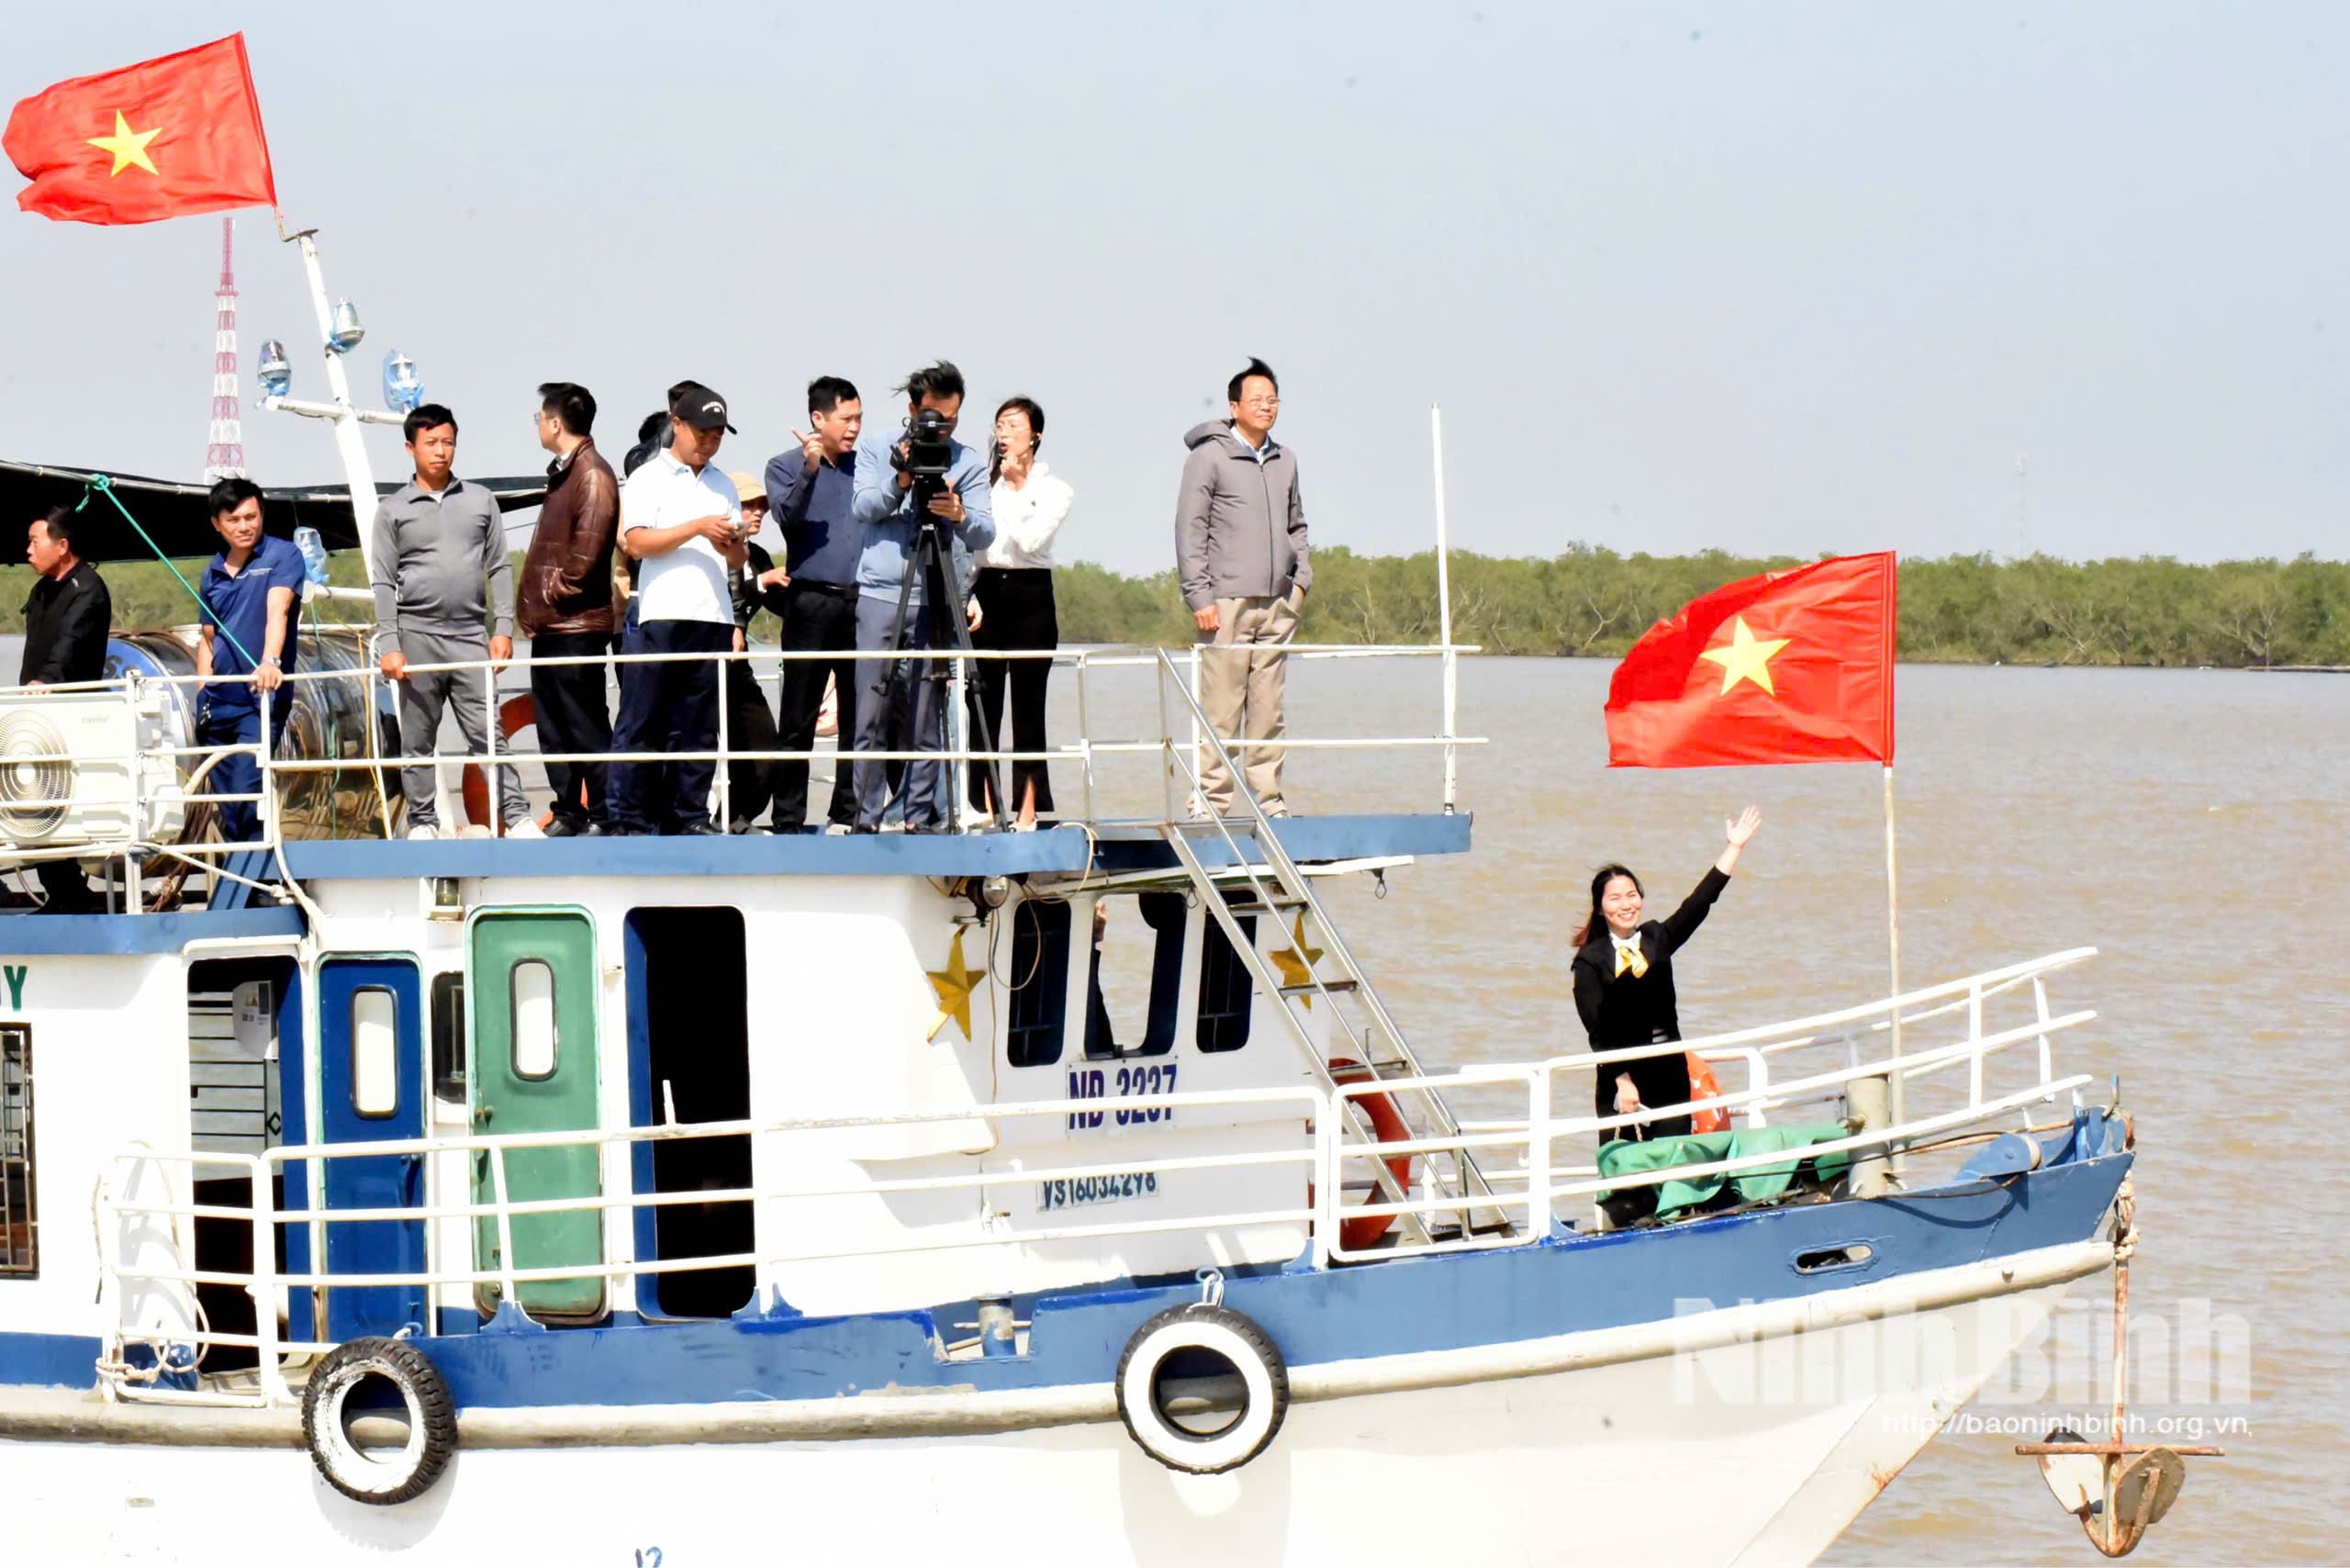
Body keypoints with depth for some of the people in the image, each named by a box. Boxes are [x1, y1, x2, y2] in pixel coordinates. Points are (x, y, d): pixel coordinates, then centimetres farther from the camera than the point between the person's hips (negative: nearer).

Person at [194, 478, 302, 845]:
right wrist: (204, 692, 11)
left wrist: (270, 662, -36)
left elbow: (277, 611, -20)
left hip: (260, 700, -6)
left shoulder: (283, 556, -4)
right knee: (226, 800, 8)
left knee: (247, 792, -17)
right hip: (219, 701, 6)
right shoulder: (213, 574, 13)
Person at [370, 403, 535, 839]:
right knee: (417, 738, 3)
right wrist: (389, 646, -5)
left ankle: (516, 816, -9)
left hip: (470, 635, 0)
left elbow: (499, 569, 10)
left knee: (486, 733, -5)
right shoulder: (394, 510, 6)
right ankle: (423, 823, 10)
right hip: (418, 635, 0)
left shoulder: (480, 501, 11)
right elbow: (383, 582, 3)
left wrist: (503, 628, 1)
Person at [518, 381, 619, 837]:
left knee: (586, 725, -7)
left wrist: (557, 591, -14)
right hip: (549, 625, 10)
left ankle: (604, 816, -5)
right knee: (552, 726, 12)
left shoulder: (593, 475, -12)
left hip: (577, 623, -10)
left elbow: (588, 547, -21)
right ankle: (568, 814, 17)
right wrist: (532, 604, 15)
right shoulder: (562, 473, 19)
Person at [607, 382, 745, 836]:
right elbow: (636, 543, -9)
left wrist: (732, 543, -1)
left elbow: (738, 559, 22)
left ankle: (690, 814, 7)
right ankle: (631, 819, -5)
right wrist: (697, 528, -14)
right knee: (643, 725, -5)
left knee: (699, 727, 4)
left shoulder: (722, 485, 20)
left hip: (713, 618, 5)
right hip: (661, 615, -5)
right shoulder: (648, 479, 3)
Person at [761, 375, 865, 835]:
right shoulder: (786, 466, 5)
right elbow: (786, 515, -11)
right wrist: (809, 470, -22)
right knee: (798, 720, -2)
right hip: (811, 602, -3)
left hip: (861, 602, 3)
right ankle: (788, 821, -1)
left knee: (858, 715, 3)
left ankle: (847, 814, 10)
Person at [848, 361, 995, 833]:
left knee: (927, 719, 0)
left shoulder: (968, 463, 9)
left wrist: (960, 515, -22)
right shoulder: (879, 452, 10)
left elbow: (985, 533, 0)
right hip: (879, 596, 0)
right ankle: (866, 817, 0)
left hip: (936, 601, 0)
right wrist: (900, 481, -20)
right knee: (871, 714, -4)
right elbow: (862, 507, -4)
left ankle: (922, 816, 4)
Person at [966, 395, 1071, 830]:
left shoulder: (1055, 490, 4)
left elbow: (1029, 541, -12)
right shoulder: (984, 481, 11)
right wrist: (966, 597, -8)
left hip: (1030, 596, -2)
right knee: (982, 705, -2)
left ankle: (1028, 810, 1)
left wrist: (1015, 487, -7)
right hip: (985, 593, 2)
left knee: (1028, 706, -2)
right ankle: (985, 808, 1)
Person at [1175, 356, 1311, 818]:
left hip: (1278, 602, 6)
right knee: (1221, 707, -8)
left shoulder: (1284, 461, 17)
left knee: (1269, 706, 7)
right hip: (1228, 601, -6)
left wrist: (1301, 579, 13)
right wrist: (1199, 597, -10)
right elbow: (1190, 529, -4)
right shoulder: (1209, 457, -2)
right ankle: (1213, 798, -6)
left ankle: (1268, 796, 10)